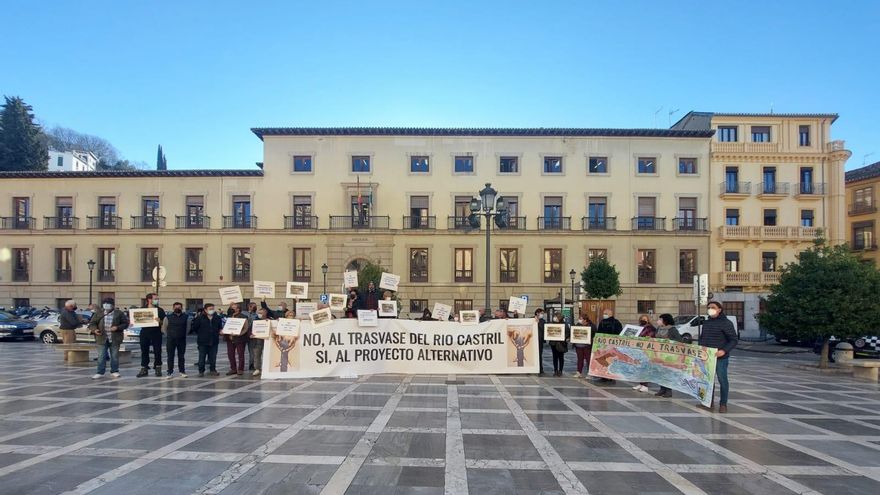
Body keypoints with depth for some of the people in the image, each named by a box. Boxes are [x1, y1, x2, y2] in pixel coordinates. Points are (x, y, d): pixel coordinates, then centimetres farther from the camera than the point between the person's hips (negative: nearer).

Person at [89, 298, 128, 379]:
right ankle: (100, 372, 11)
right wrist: (94, 330, -11)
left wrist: (117, 327, -15)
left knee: (115, 356, 6)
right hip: (102, 339, 1)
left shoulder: (119, 313, 1)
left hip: (114, 339, -1)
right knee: (102, 356, 3)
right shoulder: (98, 314, 7)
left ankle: (114, 371, 17)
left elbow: (125, 323, 1)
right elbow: (92, 323, 9)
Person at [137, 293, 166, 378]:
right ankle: (144, 369, 14)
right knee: (144, 351, 6)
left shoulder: (160, 310, 3)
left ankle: (158, 368, 9)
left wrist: (159, 321, -22)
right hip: (145, 332, 2)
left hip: (156, 333, -1)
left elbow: (162, 323, 0)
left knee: (157, 351, 1)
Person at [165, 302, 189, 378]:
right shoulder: (168, 317, 0)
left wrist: (183, 335, 9)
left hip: (182, 340, 1)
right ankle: (170, 372, 7)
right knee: (170, 357, 1)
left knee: (181, 356, 7)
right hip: (170, 340, -1)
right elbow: (164, 328, 9)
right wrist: (168, 336, 9)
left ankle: (182, 371, 14)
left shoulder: (186, 317, 2)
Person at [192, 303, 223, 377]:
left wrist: (219, 332, 0)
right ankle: (201, 371, 14)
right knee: (202, 357, 4)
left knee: (213, 357, 7)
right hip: (203, 341, -3)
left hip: (214, 341, 3)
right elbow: (194, 328, -1)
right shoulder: (200, 318, -6)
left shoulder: (218, 318, 5)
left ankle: (212, 370, 17)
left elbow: (220, 327, 18)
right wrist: (200, 334, 0)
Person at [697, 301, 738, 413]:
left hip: (720, 358, -6)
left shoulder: (726, 323, -8)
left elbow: (734, 340, -11)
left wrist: (724, 351, -24)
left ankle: (723, 404, 14)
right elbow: (702, 337, 24)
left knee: (722, 380, 4)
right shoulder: (706, 322, 13)